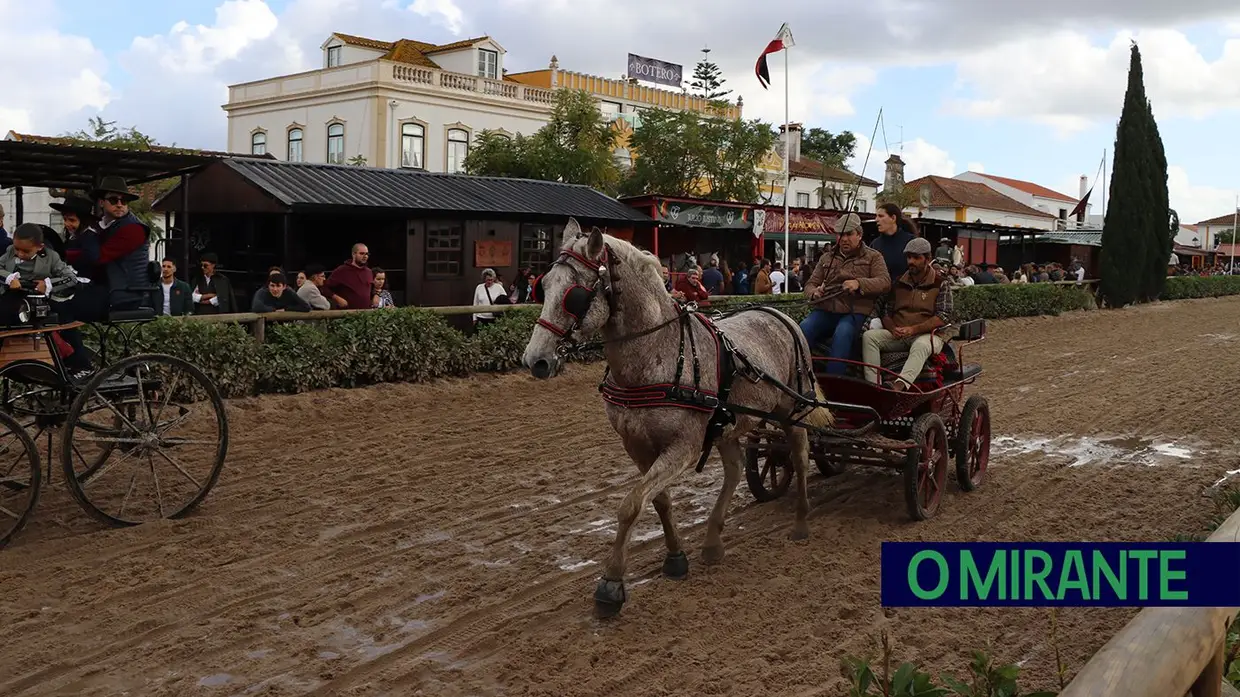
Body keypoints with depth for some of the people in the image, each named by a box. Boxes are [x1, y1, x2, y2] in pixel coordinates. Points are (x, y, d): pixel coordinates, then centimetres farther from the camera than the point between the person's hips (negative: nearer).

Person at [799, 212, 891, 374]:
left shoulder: (873, 257, 13)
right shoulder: (826, 259, 24)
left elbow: (885, 282, -1)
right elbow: (810, 284, 22)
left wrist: (859, 284, -20)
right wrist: (814, 293, -5)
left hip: (853, 313, -3)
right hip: (825, 311, 3)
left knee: (842, 333, -37)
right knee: (804, 328, -29)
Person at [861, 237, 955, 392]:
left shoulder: (941, 283, 2)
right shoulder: (899, 282, 15)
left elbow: (944, 317, -8)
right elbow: (885, 310, 13)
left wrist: (913, 329, -19)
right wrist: (893, 328, -10)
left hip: (928, 334, -4)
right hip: (897, 335, 5)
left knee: (920, 346, -39)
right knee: (869, 336, -21)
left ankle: (900, 384, -63)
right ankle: (873, 385, -36)